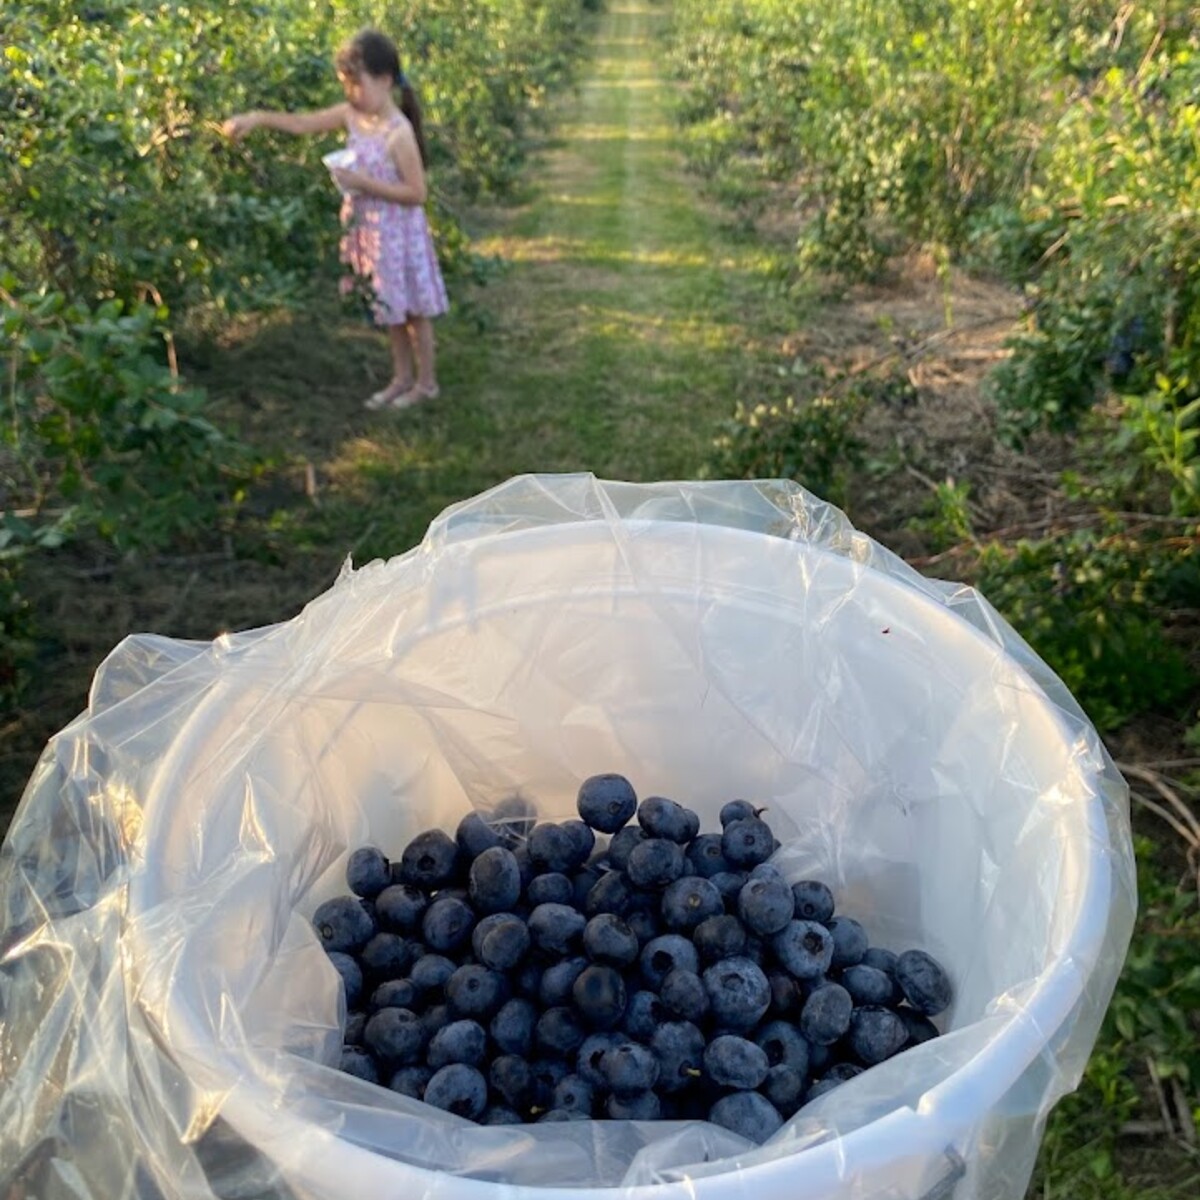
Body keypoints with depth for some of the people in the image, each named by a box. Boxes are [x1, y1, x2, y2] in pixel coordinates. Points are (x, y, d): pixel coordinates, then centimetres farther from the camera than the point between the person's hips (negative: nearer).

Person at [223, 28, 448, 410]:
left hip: (397, 233, -8)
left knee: (412, 310, 7)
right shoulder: (351, 114, 0)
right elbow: (303, 123, 8)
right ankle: (402, 377, 30)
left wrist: (364, 183, -24)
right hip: (367, 229, 8)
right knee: (390, 310, 17)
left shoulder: (399, 132, -22)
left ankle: (426, 382, 21)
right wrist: (256, 118, -1)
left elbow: (417, 193, -22)